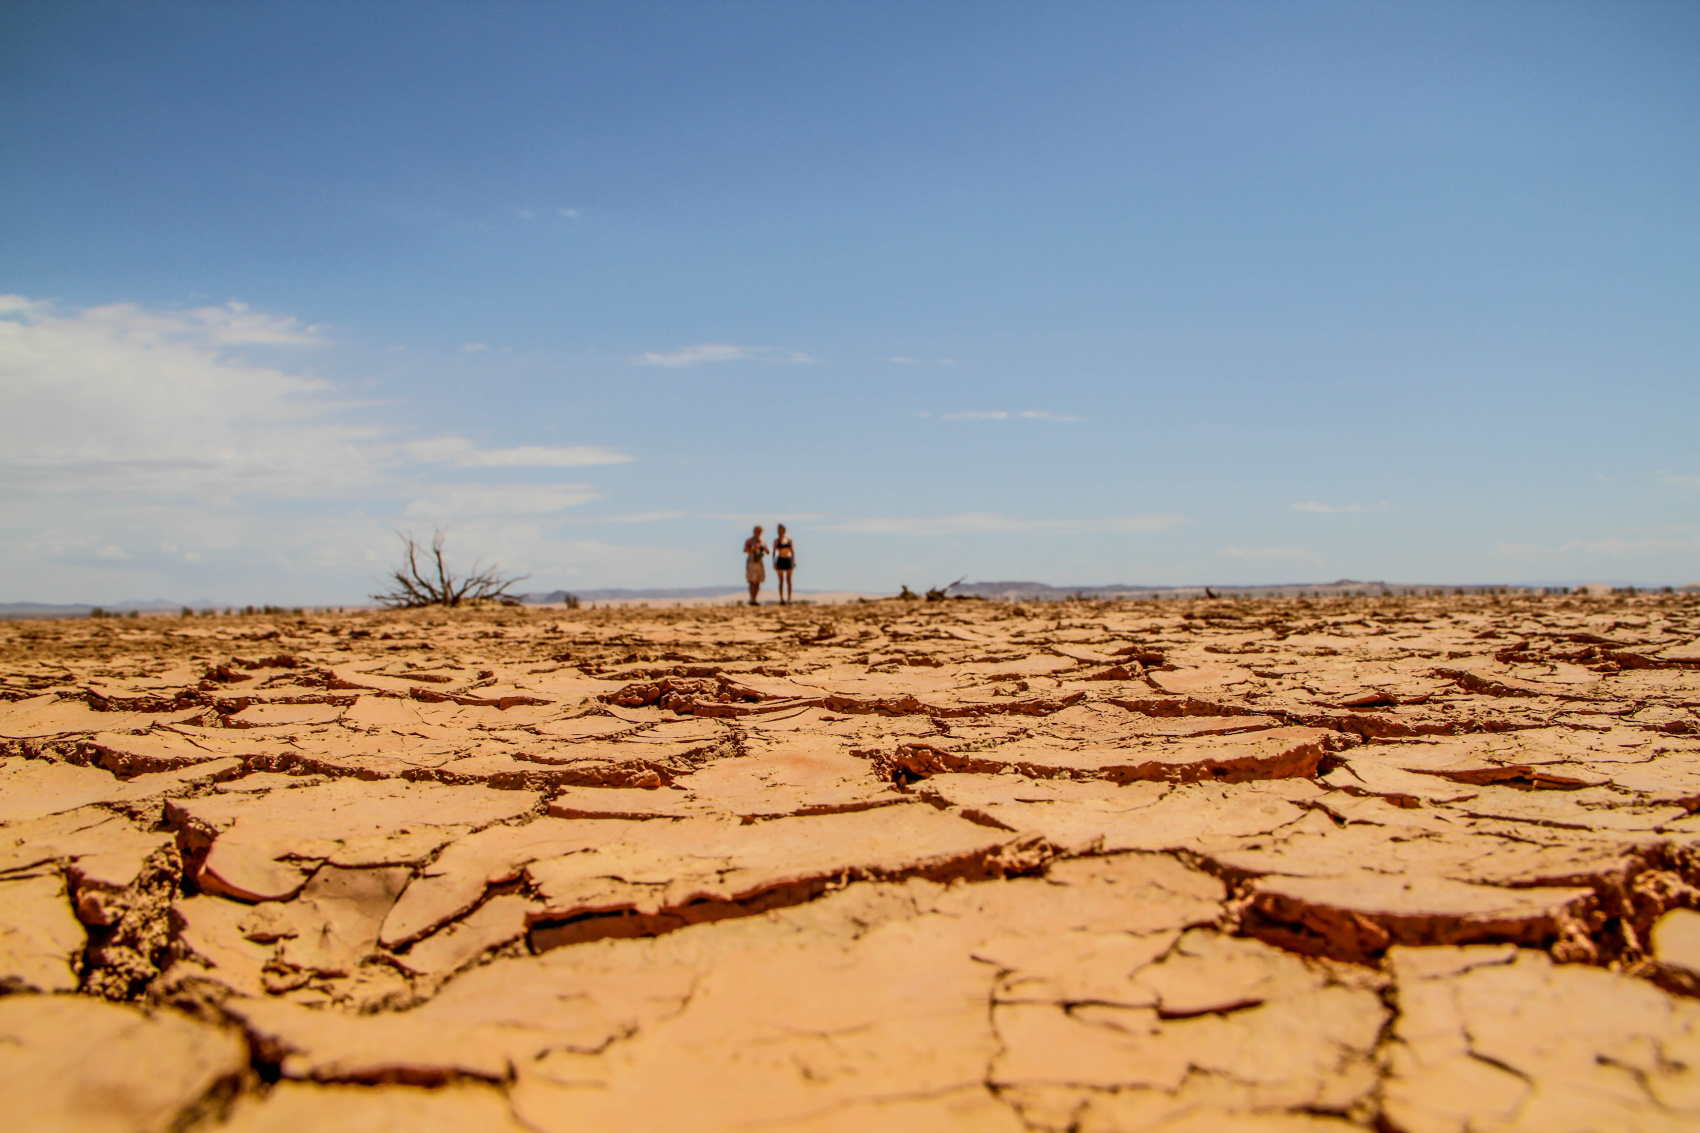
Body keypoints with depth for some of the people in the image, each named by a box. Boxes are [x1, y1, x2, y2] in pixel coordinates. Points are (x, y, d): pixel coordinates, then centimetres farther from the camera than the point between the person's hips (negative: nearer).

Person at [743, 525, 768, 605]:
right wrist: (753, 548, -33)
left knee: (758, 583, 4)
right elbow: (745, 550, -18)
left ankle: (754, 600, 9)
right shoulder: (750, 540, -4)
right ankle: (752, 600, -18)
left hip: (759, 563, 6)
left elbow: (768, 553, 12)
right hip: (751, 563, -6)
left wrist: (765, 549, -10)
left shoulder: (762, 541, 13)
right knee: (752, 582, -14)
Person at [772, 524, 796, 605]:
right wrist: (774, 562, -6)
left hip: (788, 560, 1)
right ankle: (781, 599, 0)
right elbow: (774, 552, 3)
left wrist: (794, 561, 2)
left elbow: (792, 550, 10)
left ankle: (789, 599, 4)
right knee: (781, 581, -2)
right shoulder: (776, 540, 3)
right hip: (780, 560, -1)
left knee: (788, 580, 1)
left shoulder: (789, 539, 7)